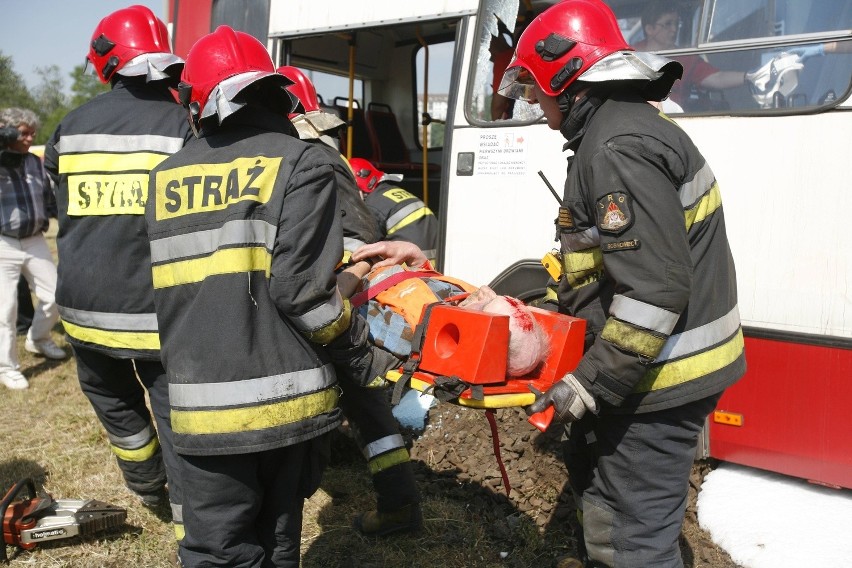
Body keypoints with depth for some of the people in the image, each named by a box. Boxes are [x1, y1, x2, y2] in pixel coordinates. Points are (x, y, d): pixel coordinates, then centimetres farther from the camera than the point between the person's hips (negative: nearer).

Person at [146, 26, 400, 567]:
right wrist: (369, 364, -4)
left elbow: (169, 287, 10)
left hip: (201, 407, 3)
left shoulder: (167, 177, 8)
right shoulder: (299, 164, -6)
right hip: (283, 400, -2)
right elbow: (302, 289, -15)